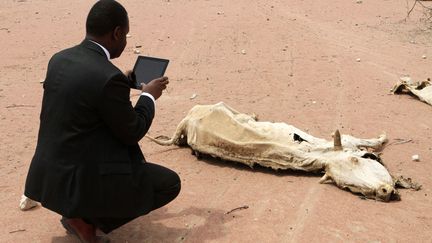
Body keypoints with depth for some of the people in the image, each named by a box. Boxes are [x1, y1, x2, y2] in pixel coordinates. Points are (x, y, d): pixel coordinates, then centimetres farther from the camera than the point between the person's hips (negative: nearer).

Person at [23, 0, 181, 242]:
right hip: (78, 177, -9)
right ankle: (84, 217, 2)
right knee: (170, 184, 2)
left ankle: (81, 208, 20)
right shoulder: (110, 78, -23)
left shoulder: (59, 59, 2)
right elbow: (133, 133, -11)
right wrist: (149, 96, 5)